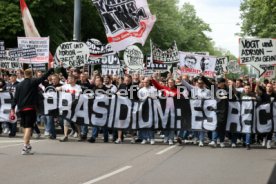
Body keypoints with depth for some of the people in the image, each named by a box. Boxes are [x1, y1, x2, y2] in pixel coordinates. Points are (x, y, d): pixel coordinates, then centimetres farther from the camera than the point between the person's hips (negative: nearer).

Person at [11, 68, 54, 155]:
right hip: (30, 108, -5)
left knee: (25, 127, 18)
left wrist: (13, 108, 8)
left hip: (21, 108, 6)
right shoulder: (33, 82, -5)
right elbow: (44, 77, -6)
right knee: (29, 127, -8)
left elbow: (15, 98, 6)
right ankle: (25, 147, -18)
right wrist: (51, 69, 4)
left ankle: (27, 145, 29)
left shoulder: (19, 85, 8)